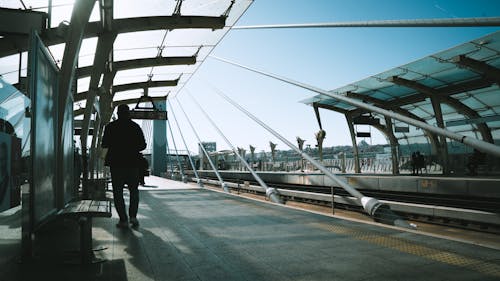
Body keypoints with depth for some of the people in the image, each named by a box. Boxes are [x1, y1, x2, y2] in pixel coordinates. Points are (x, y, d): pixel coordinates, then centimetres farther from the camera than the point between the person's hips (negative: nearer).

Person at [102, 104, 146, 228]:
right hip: (133, 163, 1)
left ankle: (123, 220, 3)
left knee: (118, 192, 6)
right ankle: (133, 216, 3)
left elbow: (104, 144, 1)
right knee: (134, 191, 15)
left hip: (116, 163, -1)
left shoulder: (110, 127, -2)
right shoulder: (135, 126, 0)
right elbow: (142, 145, 0)